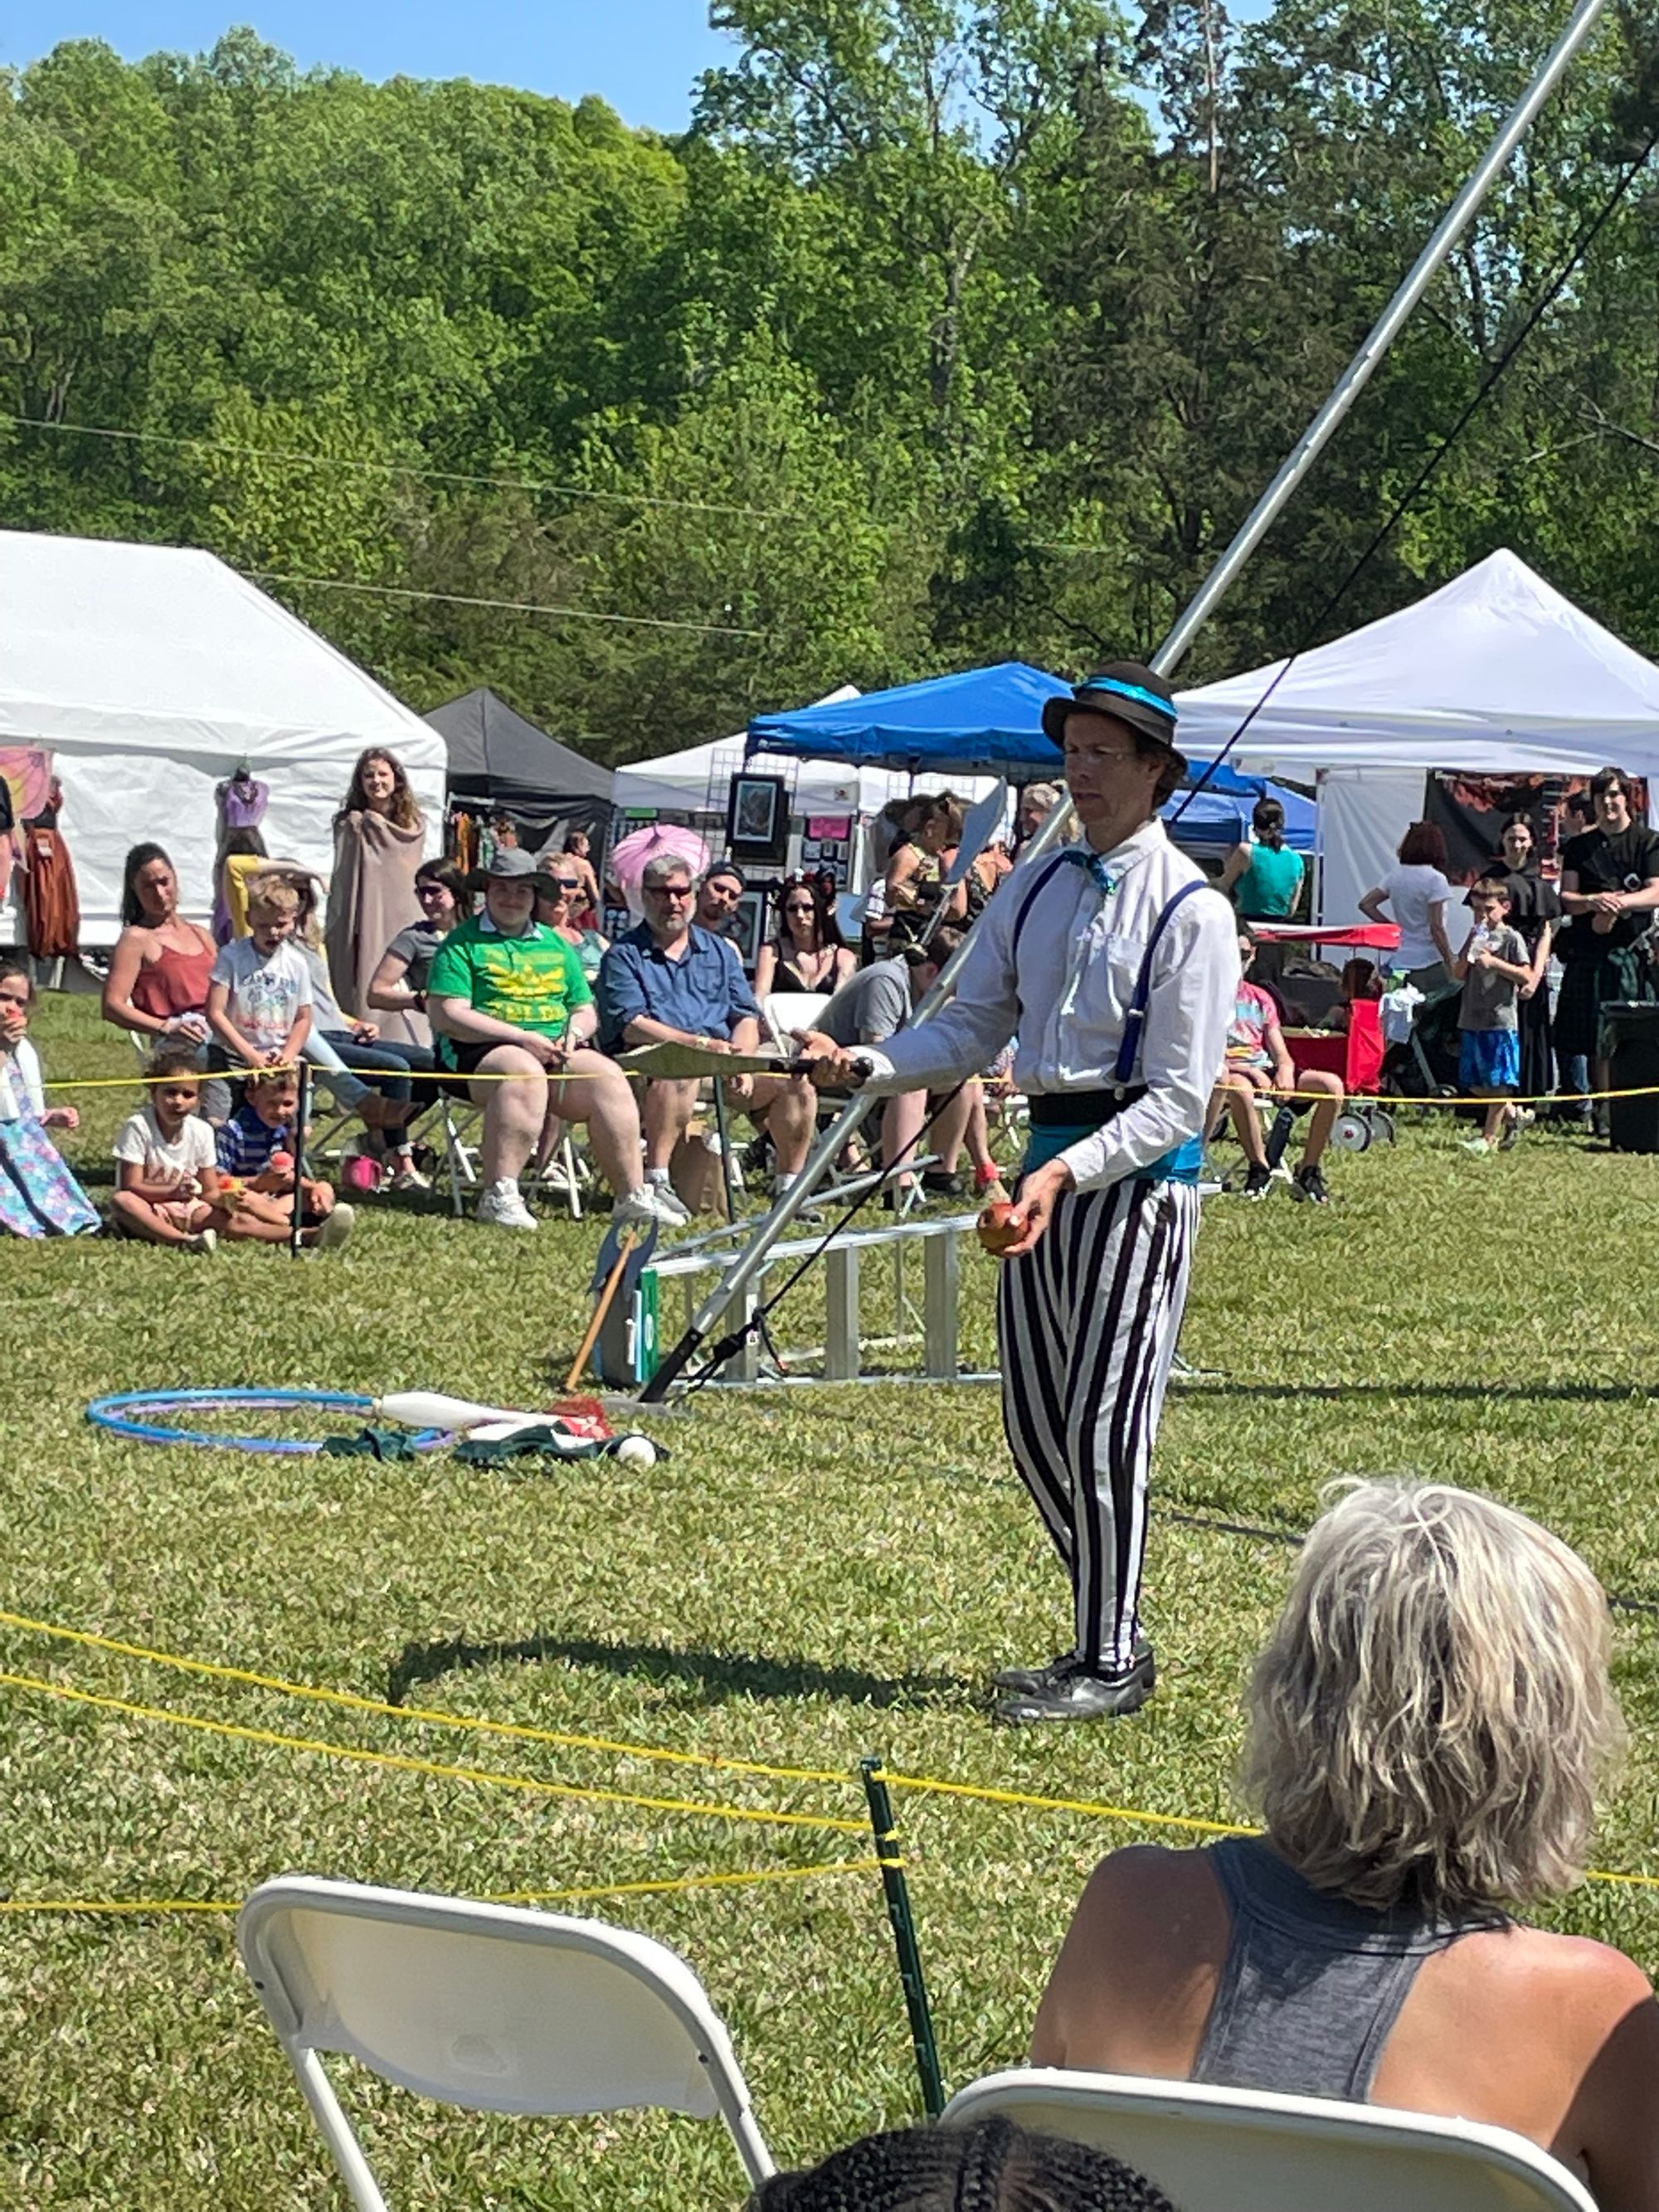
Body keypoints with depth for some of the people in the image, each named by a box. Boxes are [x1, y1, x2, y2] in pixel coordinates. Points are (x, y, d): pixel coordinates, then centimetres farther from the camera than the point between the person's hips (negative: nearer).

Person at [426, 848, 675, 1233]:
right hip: (481, 1052, -5)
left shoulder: (556, 946, 23)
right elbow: (447, 1015, -8)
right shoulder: (464, 942, 4)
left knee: (608, 1077, -23)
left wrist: (574, 1034, -1)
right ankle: (499, 1195, -42)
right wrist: (522, 1038, -14)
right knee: (524, 1072, -38)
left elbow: (585, 1010, 25)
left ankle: (632, 1196, -23)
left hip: (556, 1052, 5)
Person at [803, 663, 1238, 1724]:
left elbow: (1179, 1098, -13)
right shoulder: (1037, 888, 11)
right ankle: (1109, 1631, 26)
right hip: (1053, 1164, 7)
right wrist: (866, 1064, -6)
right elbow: (971, 1029, 12)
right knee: (1035, 1427, 10)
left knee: (1102, 1427, -6)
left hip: (1141, 1176, -7)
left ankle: (1110, 1662, 7)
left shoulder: (1191, 910, -10)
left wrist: (1069, 1171, -24)